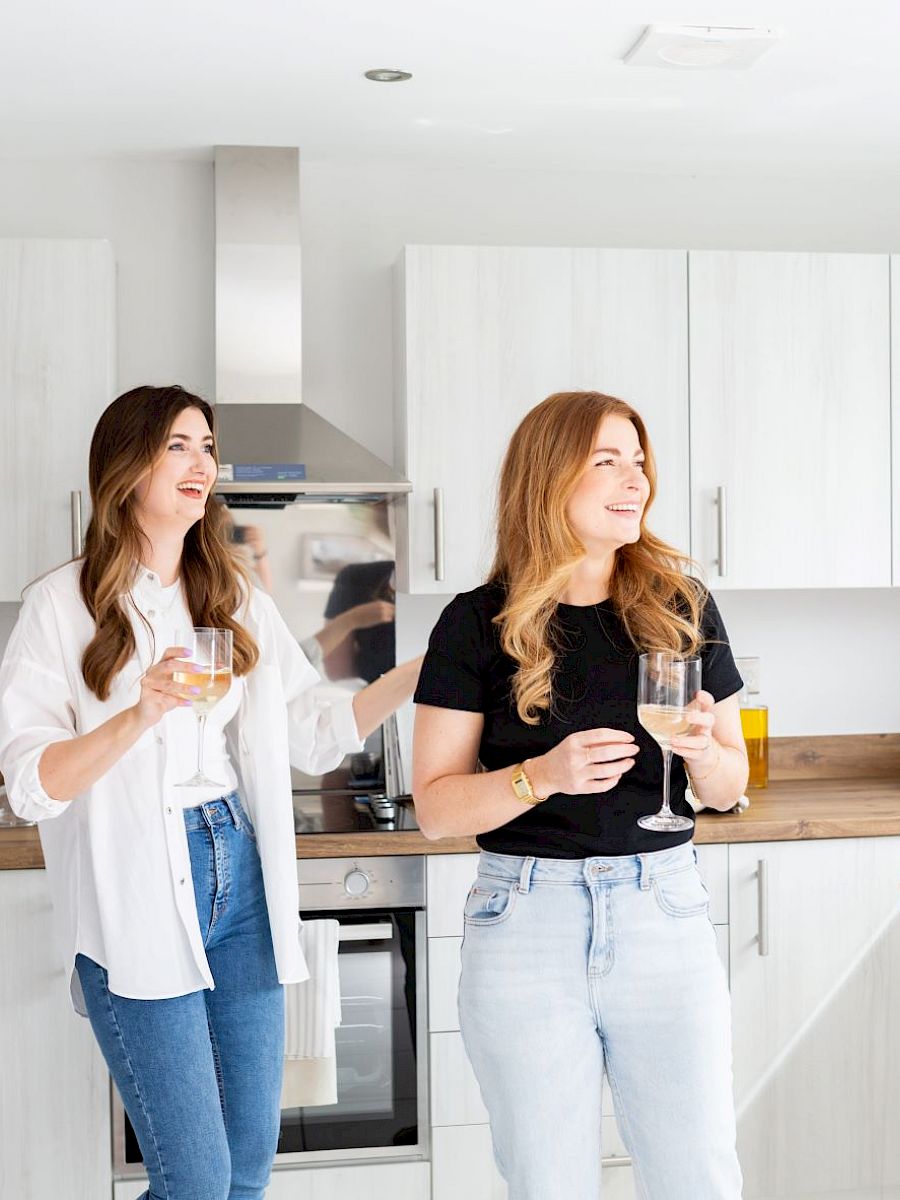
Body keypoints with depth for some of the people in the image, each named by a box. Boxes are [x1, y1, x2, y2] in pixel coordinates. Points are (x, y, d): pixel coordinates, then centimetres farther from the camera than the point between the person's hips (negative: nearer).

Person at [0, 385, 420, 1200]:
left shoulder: (239, 601, 11)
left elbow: (312, 741, 11)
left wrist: (416, 673, 1)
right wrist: (141, 715, -25)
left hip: (241, 882, 5)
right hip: (138, 904, -5)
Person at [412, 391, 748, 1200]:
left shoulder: (682, 609, 3)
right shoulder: (478, 624, -3)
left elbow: (727, 788, 10)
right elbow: (435, 806, -4)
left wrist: (704, 749, -13)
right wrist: (541, 776, -21)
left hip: (662, 911, 2)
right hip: (525, 925, -1)